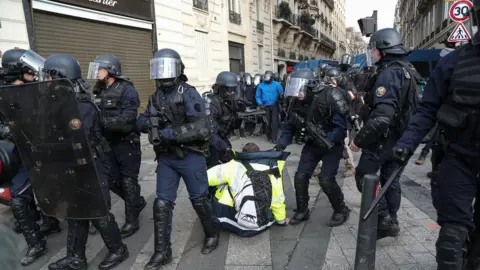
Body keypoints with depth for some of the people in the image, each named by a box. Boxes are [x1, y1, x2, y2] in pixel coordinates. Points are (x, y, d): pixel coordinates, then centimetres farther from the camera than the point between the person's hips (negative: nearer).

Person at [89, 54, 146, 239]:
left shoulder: (127, 90, -13)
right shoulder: (100, 91, 11)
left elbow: (126, 120, -24)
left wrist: (101, 122, -30)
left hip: (127, 144, -8)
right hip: (109, 144, 8)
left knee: (128, 182, 0)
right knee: (112, 180, 14)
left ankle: (131, 221, 14)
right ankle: (137, 202, 37)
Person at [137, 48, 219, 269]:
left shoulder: (189, 94, -12)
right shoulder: (155, 97, 8)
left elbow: (200, 128, -21)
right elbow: (141, 122, 10)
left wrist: (170, 133, -24)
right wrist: (150, 122, -13)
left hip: (190, 156, -5)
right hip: (166, 158, 5)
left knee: (199, 199, 10)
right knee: (162, 204, 6)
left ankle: (212, 234, 35)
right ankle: (162, 252, 19)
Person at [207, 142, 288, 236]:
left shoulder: (233, 167, -9)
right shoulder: (272, 171, -2)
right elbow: (278, 200, 4)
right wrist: (282, 221, 21)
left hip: (239, 224, -2)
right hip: (263, 225, 3)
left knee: (223, 186, 13)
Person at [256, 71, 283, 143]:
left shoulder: (276, 84, 1)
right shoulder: (261, 85, 4)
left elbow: (282, 93, 0)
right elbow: (258, 96, 7)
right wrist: (260, 103, -9)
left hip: (274, 106, -1)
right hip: (265, 106, 1)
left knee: (275, 122, -7)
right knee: (267, 122, 7)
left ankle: (274, 138, -3)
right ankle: (269, 137, 21)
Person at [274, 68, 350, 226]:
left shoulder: (327, 97, -24)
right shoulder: (295, 103, -6)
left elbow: (341, 124, -24)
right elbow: (289, 127, 1)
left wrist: (329, 141, -33)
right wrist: (281, 145, -12)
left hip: (332, 144, -5)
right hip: (312, 144, 6)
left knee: (326, 179, -15)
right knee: (300, 177, -2)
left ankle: (341, 210, 11)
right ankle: (302, 211, 19)